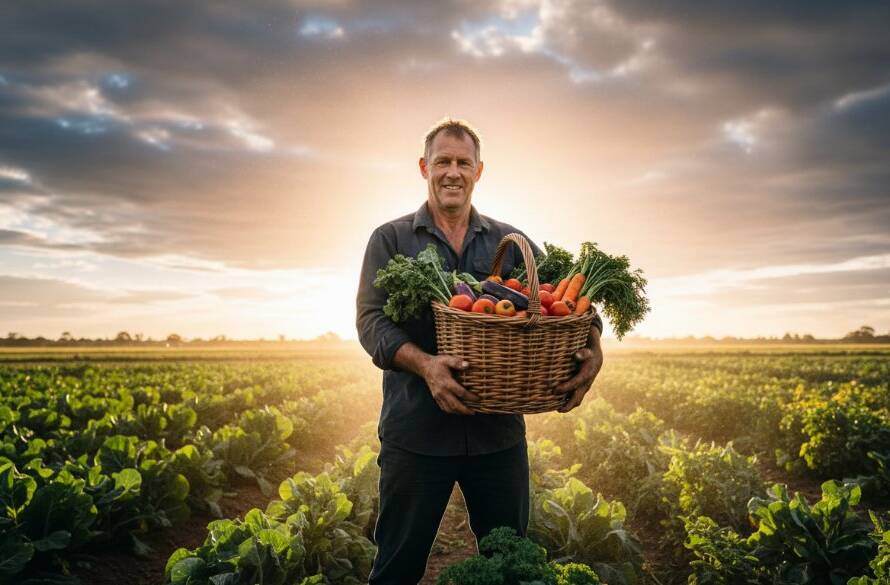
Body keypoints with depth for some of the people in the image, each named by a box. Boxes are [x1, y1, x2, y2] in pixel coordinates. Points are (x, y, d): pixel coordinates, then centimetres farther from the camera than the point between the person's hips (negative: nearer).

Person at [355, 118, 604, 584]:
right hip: (416, 434, -2)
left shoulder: (509, 242, 10)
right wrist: (426, 365, -25)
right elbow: (371, 320, -7)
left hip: (499, 434, 2)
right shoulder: (391, 240, 4)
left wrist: (592, 349, -20)